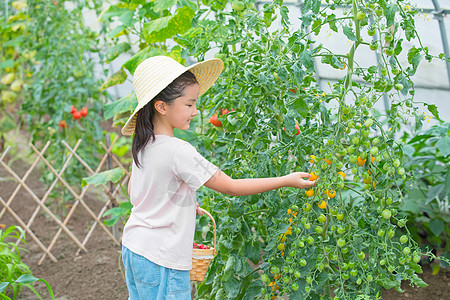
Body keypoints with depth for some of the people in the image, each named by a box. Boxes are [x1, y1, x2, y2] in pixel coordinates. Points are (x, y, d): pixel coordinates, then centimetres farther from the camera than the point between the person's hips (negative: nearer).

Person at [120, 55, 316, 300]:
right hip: (161, 261, -9)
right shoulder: (178, 151, -22)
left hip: (133, 249, 9)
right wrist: (287, 181, -12)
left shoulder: (143, 145, 4)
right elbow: (230, 187, -18)